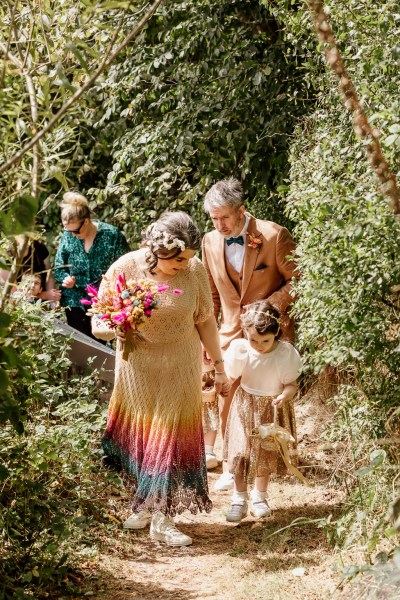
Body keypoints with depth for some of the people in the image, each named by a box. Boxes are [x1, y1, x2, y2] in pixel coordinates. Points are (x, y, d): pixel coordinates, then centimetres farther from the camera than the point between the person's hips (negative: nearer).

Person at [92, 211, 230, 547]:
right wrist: (117, 330, -33)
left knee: (171, 439, -1)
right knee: (139, 437, 10)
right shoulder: (125, 269, -17)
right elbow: (99, 324, -10)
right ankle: (144, 502, 30)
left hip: (180, 368, 0)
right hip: (138, 368, 0)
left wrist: (219, 366, 3)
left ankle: (161, 517, 6)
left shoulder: (194, 270, -14)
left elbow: (205, 321, -1)